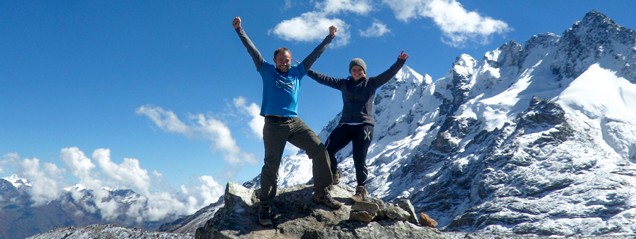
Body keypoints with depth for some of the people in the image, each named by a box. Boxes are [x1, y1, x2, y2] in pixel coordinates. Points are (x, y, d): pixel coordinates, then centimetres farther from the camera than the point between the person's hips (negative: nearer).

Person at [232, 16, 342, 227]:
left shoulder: (296, 72, 17)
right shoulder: (267, 71, 10)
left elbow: (315, 54, 21)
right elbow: (251, 50, 8)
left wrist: (330, 37, 24)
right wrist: (239, 30, 5)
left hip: (295, 123, 4)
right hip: (273, 125, -3)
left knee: (320, 151, -7)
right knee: (271, 165, -5)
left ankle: (321, 194, 6)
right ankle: (265, 207, 3)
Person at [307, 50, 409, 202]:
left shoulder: (371, 83, 6)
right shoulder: (343, 84, 15)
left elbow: (388, 74, -5)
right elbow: (324, 79, 16)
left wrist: (400, 62, -19)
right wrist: (307, 71, 14)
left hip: (364, 126, -3)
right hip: (346, 125, 3)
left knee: (359, 158, -10)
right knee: (327, 150, -9)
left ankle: (361, 190, 3)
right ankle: (334, 177, 15)